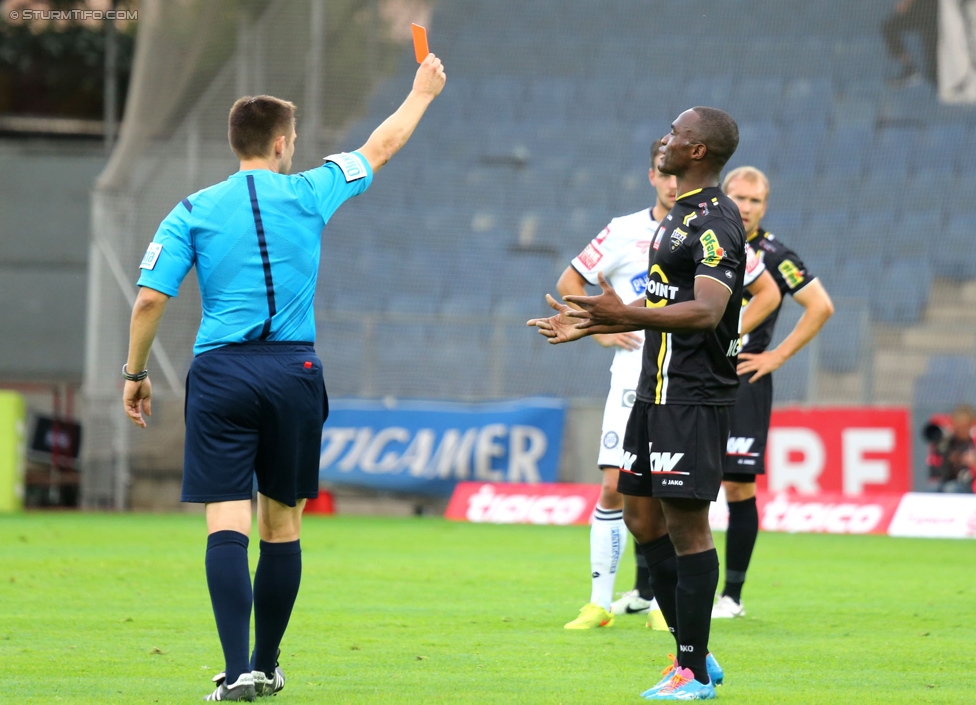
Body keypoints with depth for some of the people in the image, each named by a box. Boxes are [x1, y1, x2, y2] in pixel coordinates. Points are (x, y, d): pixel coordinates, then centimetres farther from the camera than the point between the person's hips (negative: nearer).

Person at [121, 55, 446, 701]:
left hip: (220, 374, -1)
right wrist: (423, 91, 37)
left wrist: (136, 373, 11)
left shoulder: (193, 212, 4)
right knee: (282, 525, 12)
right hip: (293, 370, 1)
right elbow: (381, 148, 21)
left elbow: (151, 299, -1)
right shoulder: (309, 194, 5)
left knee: (227, 524, -6)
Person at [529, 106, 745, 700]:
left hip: (694, 399, -11)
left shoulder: (716, 222, -15)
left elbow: (705, 311, -28)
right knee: (642, 516, 11)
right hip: (657, 391, 11)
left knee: (686, 524, -8)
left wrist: (625, 315, -37)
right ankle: (695, 657, 17)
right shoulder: (680, 216, 17)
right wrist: (592, 324, 28)